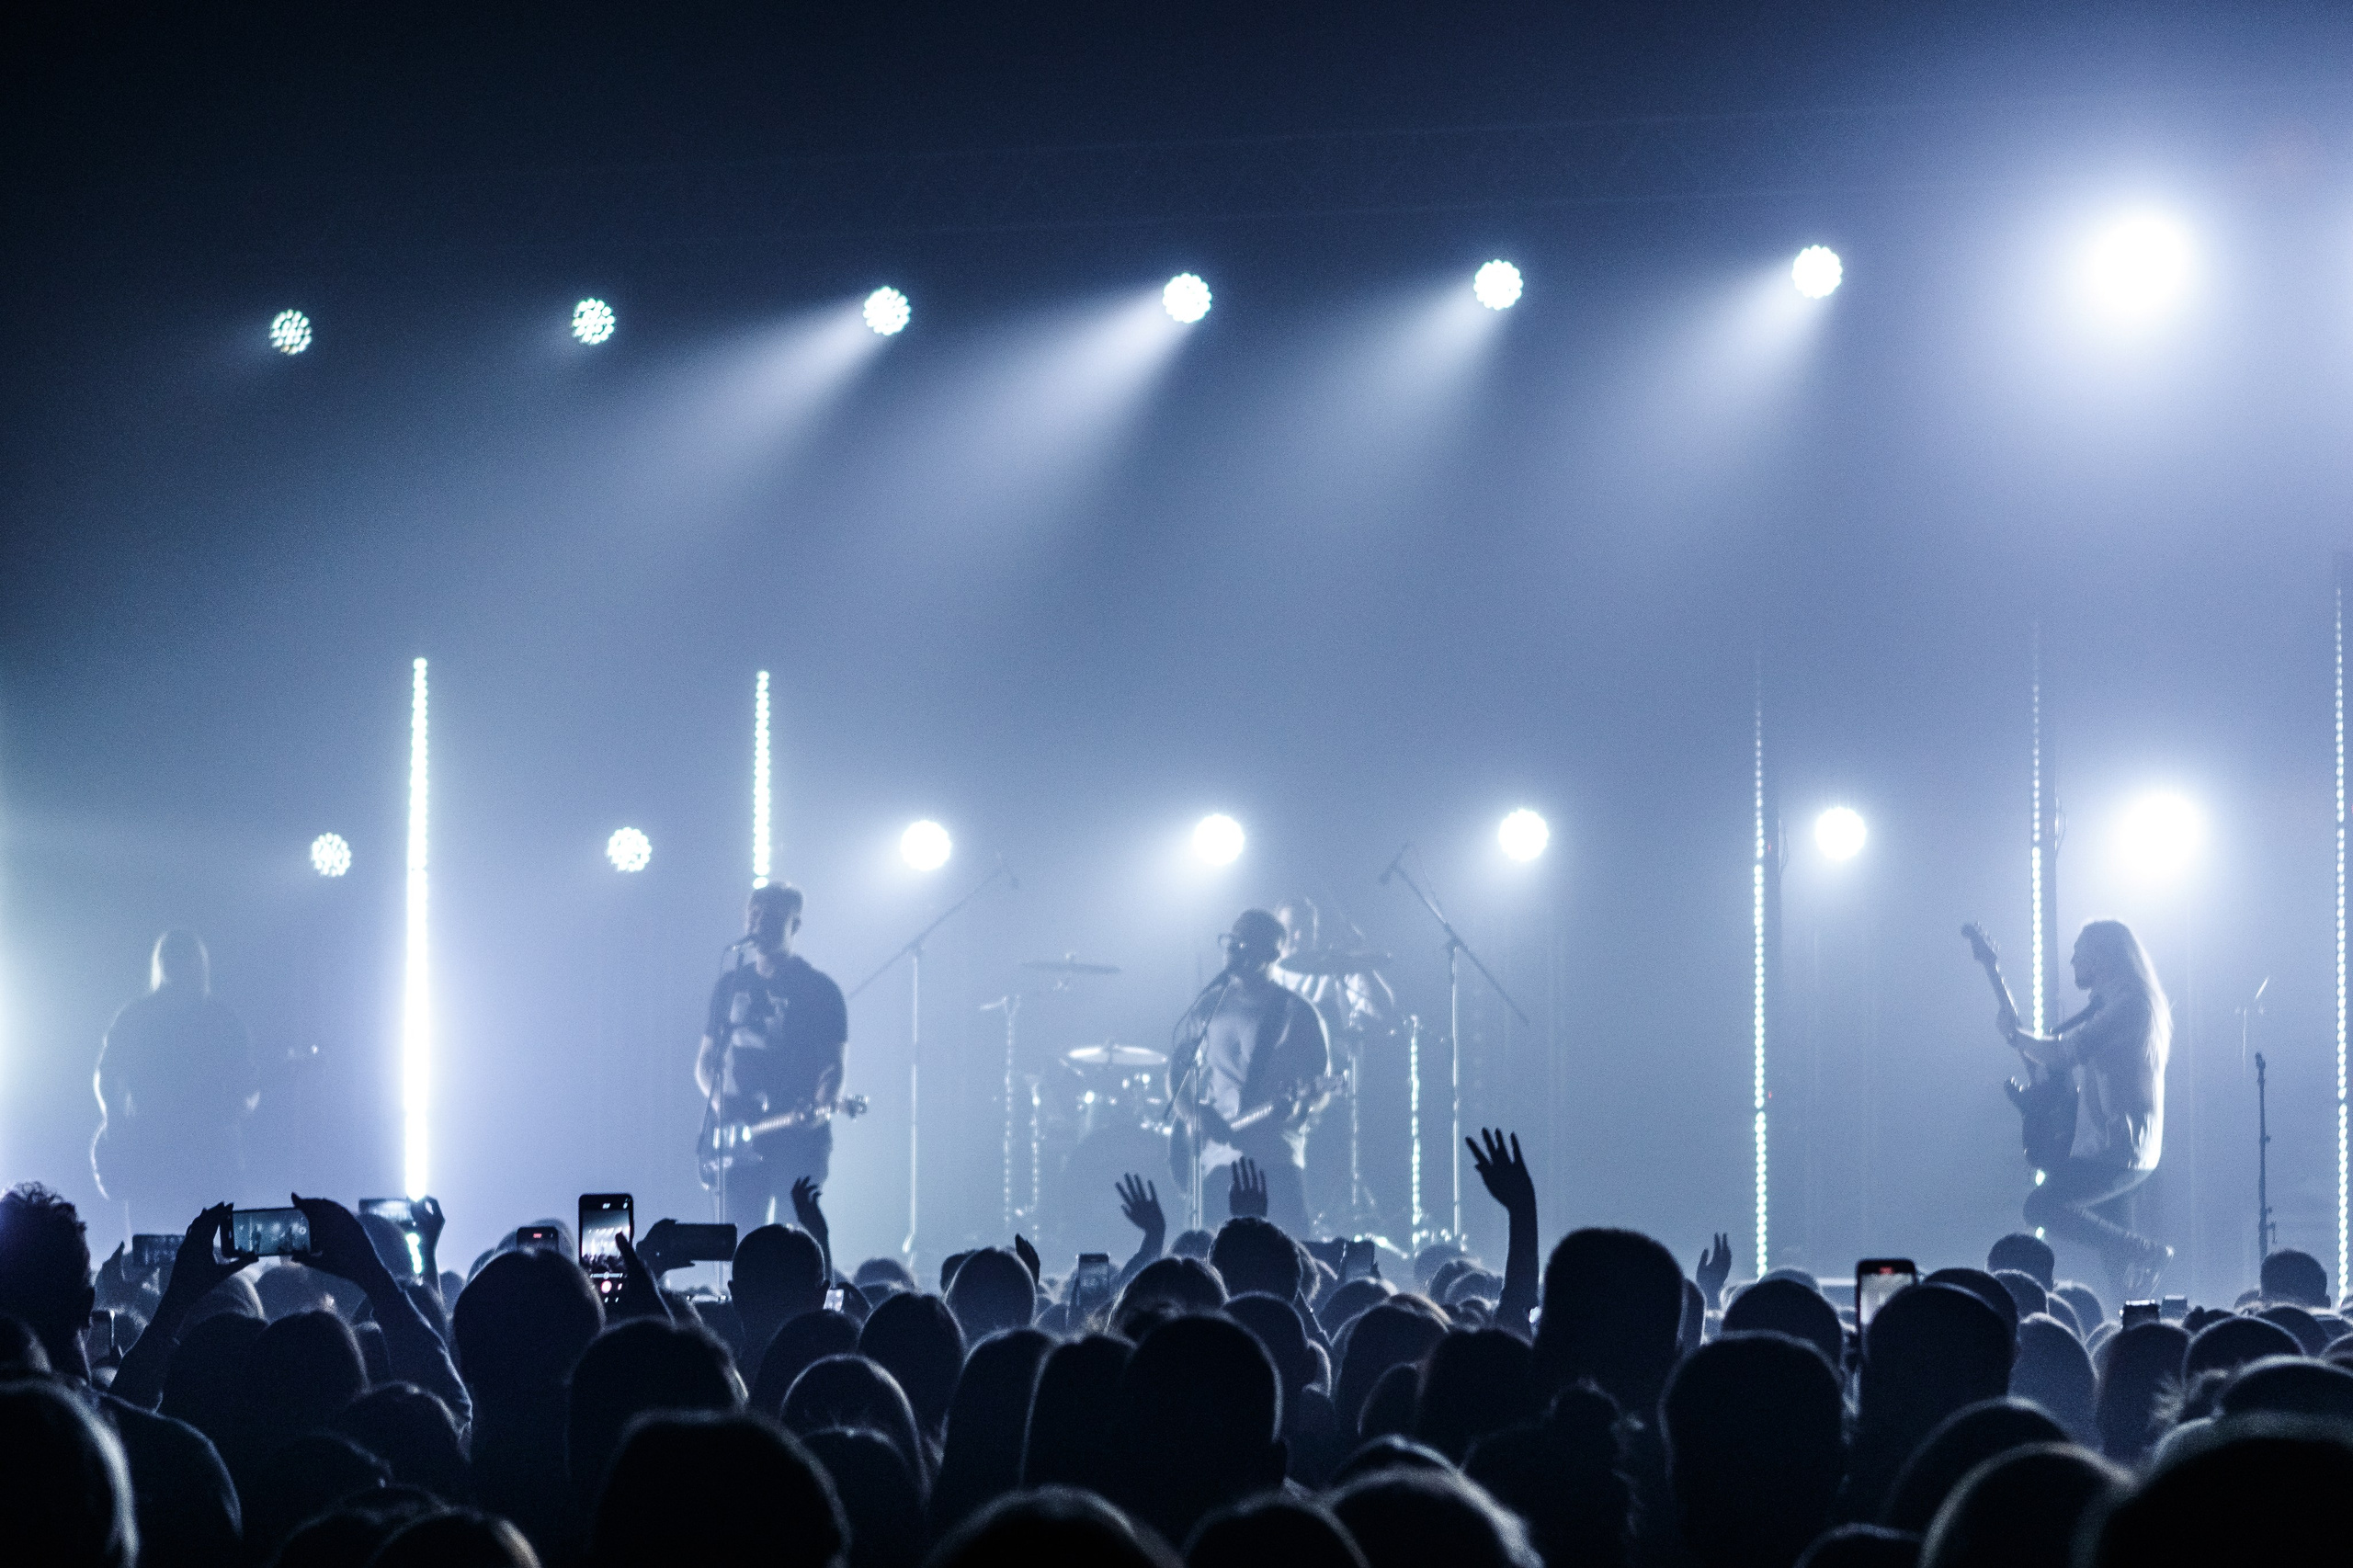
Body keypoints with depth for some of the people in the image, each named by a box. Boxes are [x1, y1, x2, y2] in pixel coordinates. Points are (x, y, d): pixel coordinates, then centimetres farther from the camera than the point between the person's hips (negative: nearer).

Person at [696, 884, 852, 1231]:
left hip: (799, 1139, -4)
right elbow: (705, 1060, 18)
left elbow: (834, 1066, -3)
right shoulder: (730, 986, 15)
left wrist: (821, 1106, -24)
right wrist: (718, 1098, -2)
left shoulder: (820, 991, 2)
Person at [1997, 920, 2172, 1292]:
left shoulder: (2128, 1006, -16)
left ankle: (2145, 1253, -15)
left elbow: (2061, 1054, -20)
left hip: (2120, 1152, -11)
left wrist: (2013, 1031, -4)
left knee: (2041, 1206, -18)